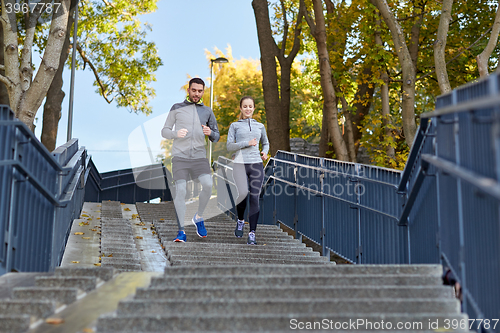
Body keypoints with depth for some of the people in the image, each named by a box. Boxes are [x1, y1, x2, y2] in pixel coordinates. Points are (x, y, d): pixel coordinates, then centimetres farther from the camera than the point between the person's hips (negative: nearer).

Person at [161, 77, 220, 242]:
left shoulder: (207, 111, 14)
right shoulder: (177, 108, 10)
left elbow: (216, 137, 16)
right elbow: (164, 131, 8)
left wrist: (210, 133, -9)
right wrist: (176, 133, -15)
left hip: (199, 156, 1)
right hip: (180, 156, -1)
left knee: (208, 185, -22)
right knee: (180, 191, -12)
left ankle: (199, 217, 1)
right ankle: (181, 231, -5)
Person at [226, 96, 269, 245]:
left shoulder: (260, 126, 17)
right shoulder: (235, 125, 10)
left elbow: (265, 143, 30)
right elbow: (229, 146, 1)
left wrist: (265, 152, 8)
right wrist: (247, 143, -10)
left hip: (256, 164, 2)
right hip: (240, 164, -2)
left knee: (254, 198, -7)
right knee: (243, 193, -22)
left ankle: (252, 234, -4)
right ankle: (240, 221, 8)